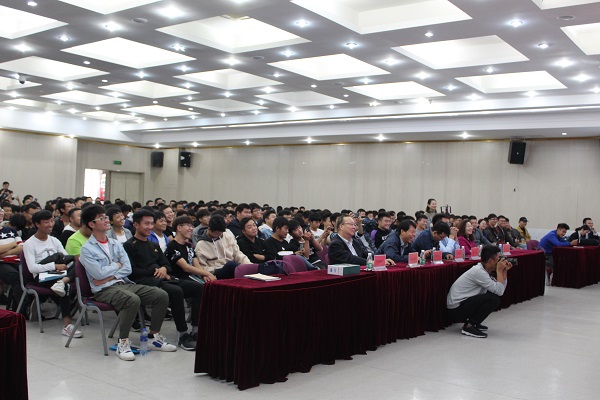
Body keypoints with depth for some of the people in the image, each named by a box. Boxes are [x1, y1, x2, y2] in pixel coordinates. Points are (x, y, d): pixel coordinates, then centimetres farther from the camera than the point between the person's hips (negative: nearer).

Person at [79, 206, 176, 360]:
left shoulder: (116, 244, 17)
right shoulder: (87, 249, -1)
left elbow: (127, 268, 6)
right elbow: (99, 274, -13)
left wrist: (108, 277, -8)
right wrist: (117, 265, 2)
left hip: (124, 283, 6)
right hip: (104, 290, -6)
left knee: (162, 295, -12)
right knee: (133, 299, -37)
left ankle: (154, 337, 0)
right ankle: (123, 342, -22)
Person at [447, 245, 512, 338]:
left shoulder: (483, 270, 9)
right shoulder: (479, 271, -20)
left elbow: (500, 290, 10)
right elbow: (499, 291, -22)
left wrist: (504, 271, 4)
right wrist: (499, 270, -13)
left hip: (462, 304, 10)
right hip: (456, 310, -10)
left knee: (494, 294, 13)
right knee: (494, 299, -17)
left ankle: (473, 322, 14)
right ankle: (469, 326, -11)